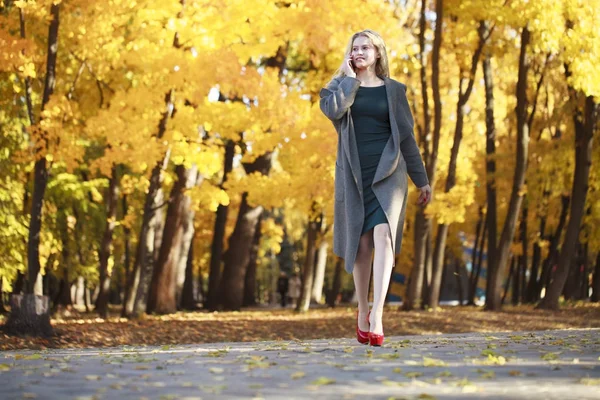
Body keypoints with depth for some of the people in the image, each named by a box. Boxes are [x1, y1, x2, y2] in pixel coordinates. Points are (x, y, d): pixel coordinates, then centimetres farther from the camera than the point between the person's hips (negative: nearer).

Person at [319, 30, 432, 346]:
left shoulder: (393, 90, 10)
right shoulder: (341, 86, 11)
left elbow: (406, 136, 12)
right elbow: (333, 110, -14)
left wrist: (422, 179, 11)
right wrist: (351, 77, -5)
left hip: (388, 171, -1)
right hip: (353, 174, 1)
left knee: (383, 234, -19)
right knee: (361, 242, 4)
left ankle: (377, 315, -26)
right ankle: (362, 311, 21)